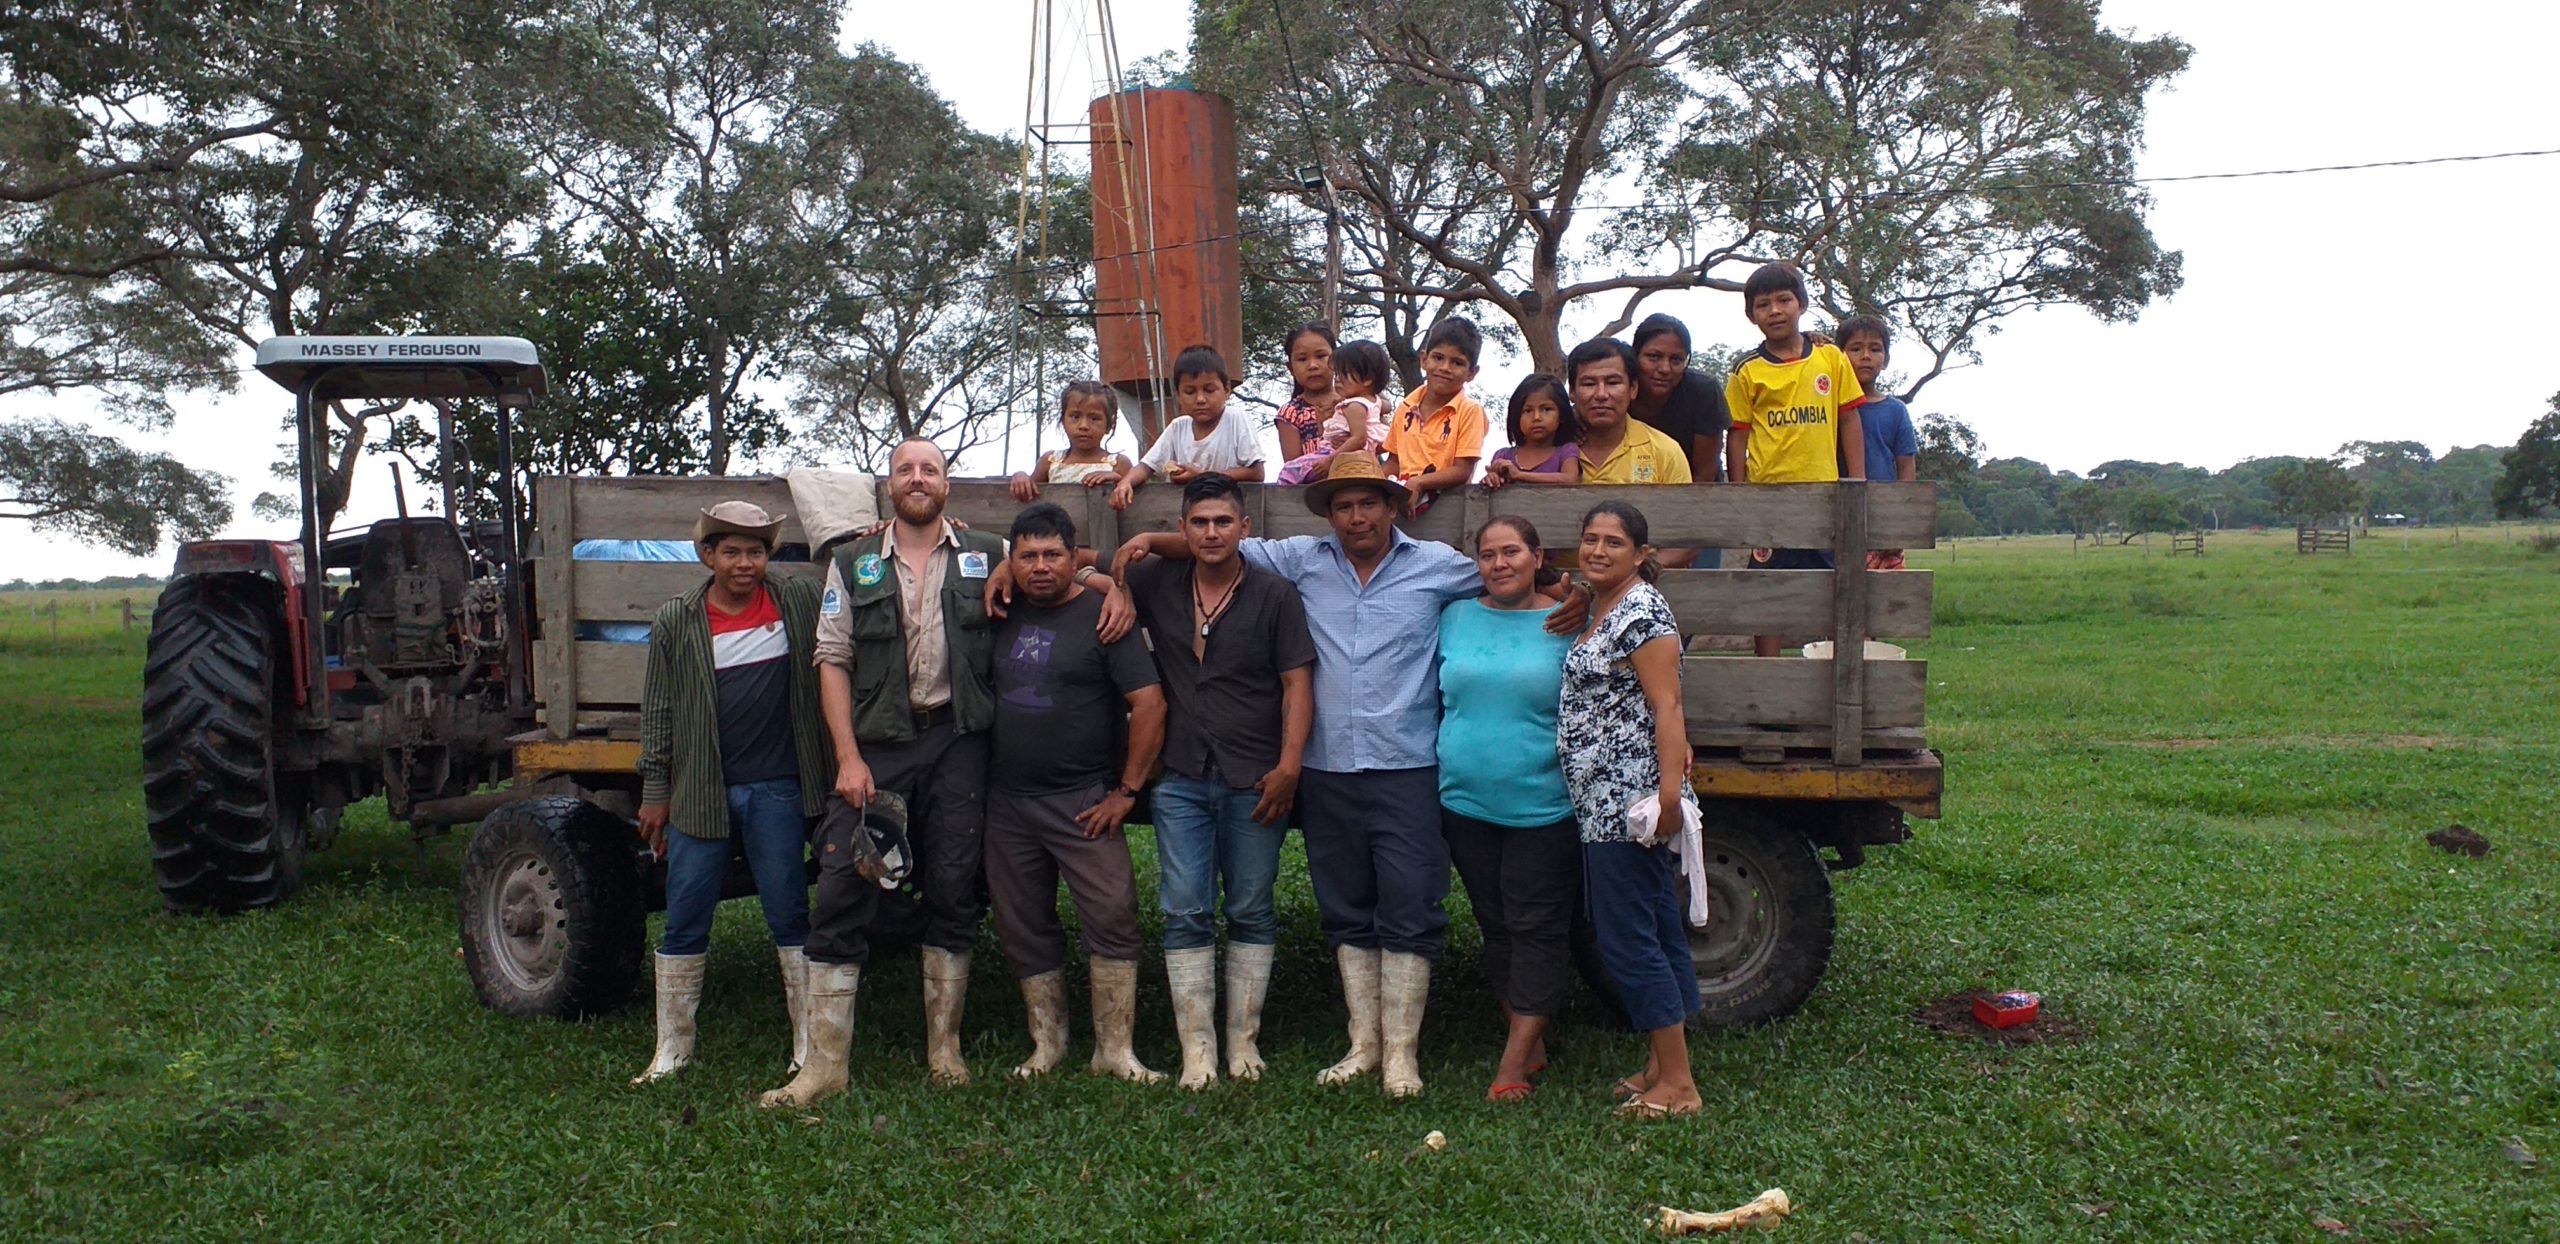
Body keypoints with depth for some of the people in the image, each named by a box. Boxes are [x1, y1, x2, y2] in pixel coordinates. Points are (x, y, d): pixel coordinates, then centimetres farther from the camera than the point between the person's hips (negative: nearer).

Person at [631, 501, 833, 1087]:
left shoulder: (799, 602, 3)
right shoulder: (676, 621, 3)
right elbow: (657, 713, 5)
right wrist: (655, 793, 4)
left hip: (777, 790, 0)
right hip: (698, 793, 0)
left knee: (790, 917, 5)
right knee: (684, 924, 7)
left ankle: (810, 1045, 13)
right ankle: (673, 1046, 20)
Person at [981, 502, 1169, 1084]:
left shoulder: (1101, 616, -6)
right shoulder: (1002, 615, 8)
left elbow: (1149, 703, -10)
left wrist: (1126, 791, -11)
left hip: (1083, 801, -5)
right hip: (1006, 801, 5)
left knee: (1112, 916, -9)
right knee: (1024, 929, 10)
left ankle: (1115, 1050, -1)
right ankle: (1046, 1044, 22)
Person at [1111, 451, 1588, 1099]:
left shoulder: (1438, 565, 3)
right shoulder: (1303, 559, 8)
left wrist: (1571, 599, -6)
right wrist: (1153, 540, 0)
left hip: (1408, 771, -3)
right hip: (1328, 772, 3)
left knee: (1408, 911, -2)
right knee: (1347, 913, 11)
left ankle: (1400, 1050, 9)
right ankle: (1364, 1042, 22)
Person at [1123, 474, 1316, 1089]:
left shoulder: (1274, 594, -1)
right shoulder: (1157, 584, 6)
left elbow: (1297, 685, -2)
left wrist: (1289, 767, -11)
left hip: (1254, 781, -2)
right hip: (1181, 778, 2)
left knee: (1251, 911, 6)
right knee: (1185, 914, 1)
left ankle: (1243, 1038, 17)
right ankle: (1196, 1045, 8)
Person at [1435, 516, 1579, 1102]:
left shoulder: (1566, 626, -2)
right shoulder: (1454, 618, 7)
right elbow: (1433, 699, 15)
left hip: (1543, 807, -4)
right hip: (1466, 803, 4)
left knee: (1537, 929, 0)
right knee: (1495, 925, 12)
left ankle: (1516, 1059, 7)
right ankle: (1532, 1042, 26)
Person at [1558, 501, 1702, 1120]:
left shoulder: (1642, 610, -12)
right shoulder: (1600, 610, 17)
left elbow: (1667, 706, -18)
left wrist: (1670, 790, -26)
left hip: (1629, 801, -10)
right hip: (1604, 804, 10)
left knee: (1626, 938, -7)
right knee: (1657, 933, 14)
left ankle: (1678, 1083, 0)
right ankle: (1662, 1067, 22)